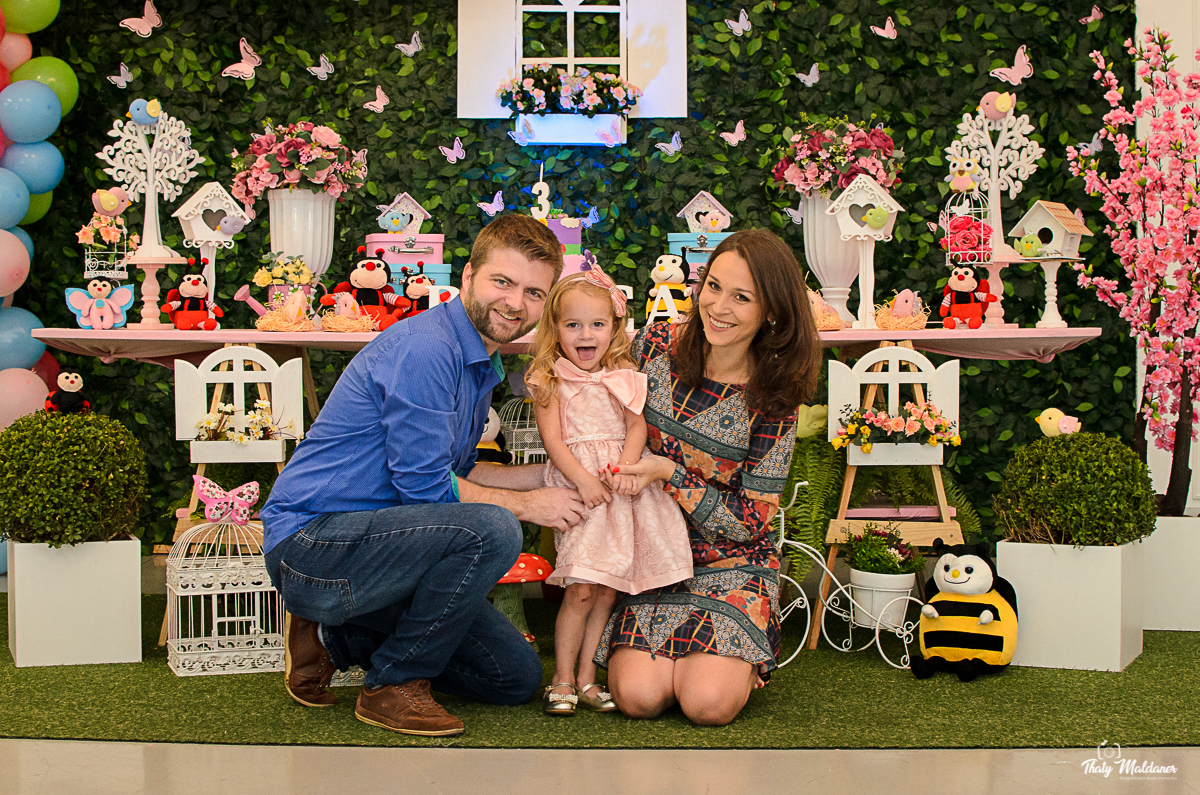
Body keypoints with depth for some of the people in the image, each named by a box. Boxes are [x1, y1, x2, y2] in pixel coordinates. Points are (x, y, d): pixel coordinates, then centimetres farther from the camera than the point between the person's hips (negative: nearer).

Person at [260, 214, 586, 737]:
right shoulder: (425, 347, -18)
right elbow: (425, 484, -20)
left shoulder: (480, 366, 14)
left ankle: (335, 640, 17)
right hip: (310, 540, -10)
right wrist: (528, 504, -9)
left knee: (518, 677, 9)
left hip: (365, 542, 10)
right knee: (492, 530, -31)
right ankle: (395, 685, -10)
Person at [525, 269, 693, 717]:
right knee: (582, 589, -9)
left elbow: (637, 426, 4)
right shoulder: (550, 381, 0)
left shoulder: (623, 378, 11)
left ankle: (586, 677, 16)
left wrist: (626, 467, -13)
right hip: (576, 483, -4)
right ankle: (562, 679, 5)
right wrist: (583, 479, -16)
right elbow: (552, 438, -6)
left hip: (620, 483, 4)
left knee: (608, 588, 5)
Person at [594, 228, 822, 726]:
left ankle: (743, 659, 13)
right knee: (639, 696, -21)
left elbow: (750, 522, -11)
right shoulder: (654, 346, -6)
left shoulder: (772, 401, -11)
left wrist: (670, 474, -22)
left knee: (709, 703, -22)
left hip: (729, 561, -1)